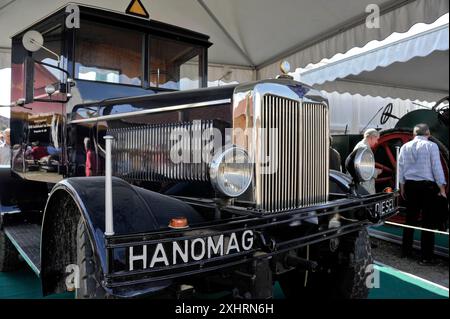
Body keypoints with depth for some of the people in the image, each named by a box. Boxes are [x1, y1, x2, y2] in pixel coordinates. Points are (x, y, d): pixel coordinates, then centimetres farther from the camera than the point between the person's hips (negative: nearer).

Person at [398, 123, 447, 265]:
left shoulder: (405, 147, 7)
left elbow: (401, 167, 9)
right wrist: (442, 188, -1)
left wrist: (402, 187, 17)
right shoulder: (431, 146, -6)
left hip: (410, 185, 5)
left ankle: (406, 251, 21)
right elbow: (437, 167, -6)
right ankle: (426, 257, 3)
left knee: (410, 219, 13)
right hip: (427, 186, -4)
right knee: (428, 221, 1)